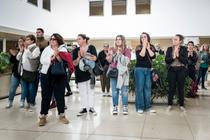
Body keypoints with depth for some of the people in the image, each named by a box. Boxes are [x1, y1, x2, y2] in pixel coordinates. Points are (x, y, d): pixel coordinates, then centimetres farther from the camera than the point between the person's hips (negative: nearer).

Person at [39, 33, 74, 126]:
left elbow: (65, 61, -10)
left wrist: (57, 55, -19)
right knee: (45, 96, 4)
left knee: (60, 96, 5)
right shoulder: (47, 49, 8)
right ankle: (42, 116, 13)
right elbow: (42, 60, -4)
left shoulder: (63, 50, 3)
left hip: (60, 76, -1)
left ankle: (62, 115, 19)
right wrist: (51, 58, -16)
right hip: (46, 75, 1)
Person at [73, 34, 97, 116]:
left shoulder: (91, 47, 1)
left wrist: (84, 55, -13)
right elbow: (74, 63, 1)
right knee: (82, 92, 6)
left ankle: (91, 107, 14)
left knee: (90, 91, 6)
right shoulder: (76, 50, 7)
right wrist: (79, 57, -15)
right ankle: (84, 108, 15)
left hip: (90, 73, -2)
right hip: (80, 74, 2)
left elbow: (94, 58, -13)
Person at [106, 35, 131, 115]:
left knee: (124, 91, -3)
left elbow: (126, 61, -7)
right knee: (114, 91, 0)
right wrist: (111, 54, -9)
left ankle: (125, 107, 4)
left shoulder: (127, 50, 5)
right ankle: (115, 107, 7)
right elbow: (109, 60, 8)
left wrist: (120, 54, -12)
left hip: (123, 73, -2)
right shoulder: (112, 50, 14)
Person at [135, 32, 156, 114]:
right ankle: (139, 107, 2)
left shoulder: (151, 47, 9)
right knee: (140, 88, -3)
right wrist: (144, 46, -10)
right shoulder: (138, 47, 1)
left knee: (148, 88, 4)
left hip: (148, 70, 4)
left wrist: (148, 48, -6)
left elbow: (153, 56, -7)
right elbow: (140, 56, -16)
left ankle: (148, 107, 10)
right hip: (140, 69, -3)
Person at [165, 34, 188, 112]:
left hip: (181, 70, -1)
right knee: (171, 88, 5)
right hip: (172, 70, 1)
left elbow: (185, 61, -9)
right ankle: (170, 105, 16)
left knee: (181, 88, 5)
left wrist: (178, 55, -17)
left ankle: (182, 105, 17)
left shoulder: (184, 49, -1)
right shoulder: (169, 49, 3)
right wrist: (173, 57, -18)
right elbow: (166, 60, -4)